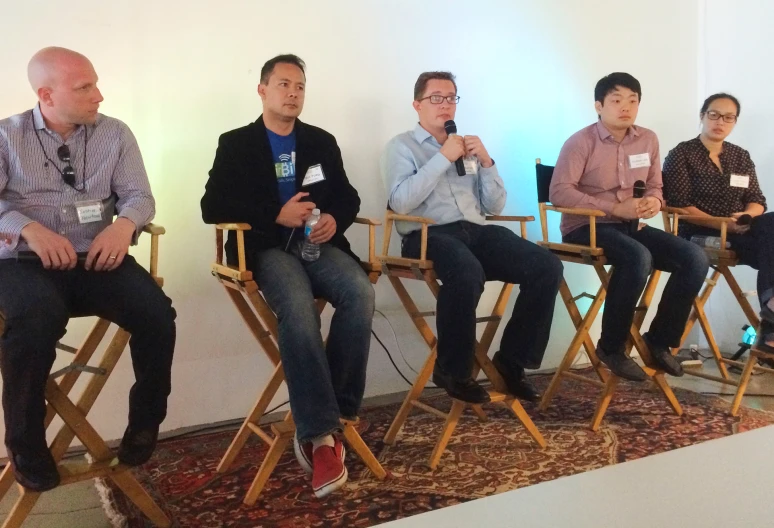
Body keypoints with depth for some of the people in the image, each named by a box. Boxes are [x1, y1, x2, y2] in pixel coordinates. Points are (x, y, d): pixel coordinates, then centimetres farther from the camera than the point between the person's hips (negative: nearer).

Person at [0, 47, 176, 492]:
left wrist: (124, 224, -19)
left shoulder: (115, 134, 11)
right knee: (37, 318, -35)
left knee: (157, 313, -25)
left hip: (96, 260, 2)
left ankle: (145, 421, 0)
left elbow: (139, 195, 4)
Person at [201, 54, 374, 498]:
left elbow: (349, 197, 18)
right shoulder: (236, 144, 9)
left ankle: (323, 422, -22)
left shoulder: (322, 142, 20)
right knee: (298, 307, -36)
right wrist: (276, 214, -13)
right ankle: (322, 433, -33)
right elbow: (213, 207, -1)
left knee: (360, 293, -30)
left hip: (318, 244, 3)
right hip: (266, 247, -3)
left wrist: (334, 219, -6)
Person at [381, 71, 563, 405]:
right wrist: (444, 158, -9)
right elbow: (400, 202, -10)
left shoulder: (468, 147, 24)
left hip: (477, 231, 6)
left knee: (547, 267, -18)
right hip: (429, 235, -5)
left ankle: (511, 361, -4)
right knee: (468, 273, -39)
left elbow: (495, 207, 19)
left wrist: (486, 161, 4)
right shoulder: (401, 146, 9)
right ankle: (452, 370, -15)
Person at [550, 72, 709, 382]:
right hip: (586, 227, -6)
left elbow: (654, 186, 17)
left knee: (695, 259, -13)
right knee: (638, 257, -36)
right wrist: (615, 208, -23)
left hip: (630, 226, 6)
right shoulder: (581, 142, -8)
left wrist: (654, 201, -10)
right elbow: (559, 192, -18)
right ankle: (611, 347, -17)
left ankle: (659, 339, 2)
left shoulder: (648, 140, 9)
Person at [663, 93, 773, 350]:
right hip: (698, 235, -5)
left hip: (737, 233, 5)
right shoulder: (681, 154, 2)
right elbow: (680, 205, -9)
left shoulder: (741, 157, 19)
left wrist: (746, 217, -13)